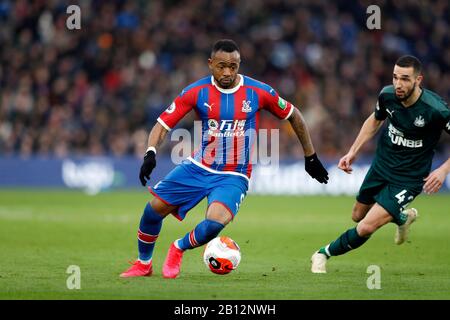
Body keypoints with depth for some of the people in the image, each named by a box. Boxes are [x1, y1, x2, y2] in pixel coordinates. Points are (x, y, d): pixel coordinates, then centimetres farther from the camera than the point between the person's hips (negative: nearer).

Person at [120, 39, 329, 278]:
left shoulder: (258, 92, -9)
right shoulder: (196, 92, -8)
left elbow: (293, 116, 6)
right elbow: (163, 124, -8)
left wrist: (311, 158, 10)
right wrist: (151, 153, -27)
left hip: (233, 177, -2)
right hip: (197, 167, 2)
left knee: (215, 222, -28)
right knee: (156, 207, -4)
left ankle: (178, 249, 4)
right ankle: (143, 264, 24)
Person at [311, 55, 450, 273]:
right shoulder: (387, 94, -12)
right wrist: (353, 152, 7)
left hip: (408, 179, -6)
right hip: (381, 166, 6)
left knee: (366, 228, -14)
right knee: (358, 216, 24)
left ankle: (325, 253, 11)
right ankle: (403, 217, 51)